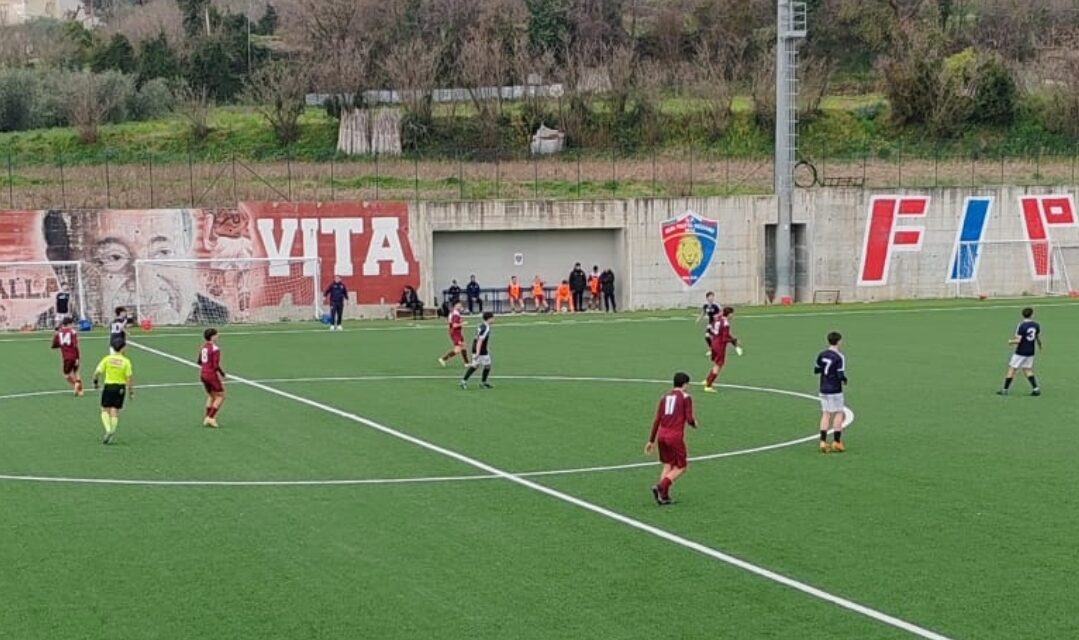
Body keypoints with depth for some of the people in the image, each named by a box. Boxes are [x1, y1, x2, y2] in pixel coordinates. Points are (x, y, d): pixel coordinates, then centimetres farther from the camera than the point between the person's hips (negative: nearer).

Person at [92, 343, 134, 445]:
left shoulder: (107, 359, -5)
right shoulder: (126, 361, -6)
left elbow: (97, 372, -7)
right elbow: (130, 377, -8)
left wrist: (95, 382, 11)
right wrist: (131, 391, 0)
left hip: (108, 386, 0)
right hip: (120, 388, 1)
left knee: (105, 410, 9)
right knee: (115, 411, 9)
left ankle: (108, 430, -9)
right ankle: (111, 433, 9)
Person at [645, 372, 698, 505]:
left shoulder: (665, 397, 13)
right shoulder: (685, 397, -2)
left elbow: (657, 420, 12)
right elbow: (689, 419, -8)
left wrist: (651, 441, 16)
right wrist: (694, 423, 16)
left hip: (662, 435, 6)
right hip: (676, 437, -6)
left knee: (668, 465, 18)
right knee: (681, 467, 6)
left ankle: (664, 496, 7)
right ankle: (661, 487, -14)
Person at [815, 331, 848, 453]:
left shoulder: (822, 355, 5)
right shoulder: (839, 357, -14)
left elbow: (816, 370, 13)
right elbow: (841, 375, -17)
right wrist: (845, 379, 3)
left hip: (823, 389, 6)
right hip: (835, 390, -6)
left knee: (826, 414, 9)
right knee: (839, 414, 4)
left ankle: (823, 442, 3)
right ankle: (836, 442, 4)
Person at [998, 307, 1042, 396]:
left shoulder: (1022, 326, -17)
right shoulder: (1036, 325, 0)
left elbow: (1018, 340, -20)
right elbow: (1038, 339, 11)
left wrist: (1011, 341, 1)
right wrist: (1040, 346, 32)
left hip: (1020, 352, -6)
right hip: (1031, 352, 6)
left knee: (1012, 369, 3)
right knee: (1027, 370, 15)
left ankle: (1005, 390, 5)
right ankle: (1036, 388, 4)